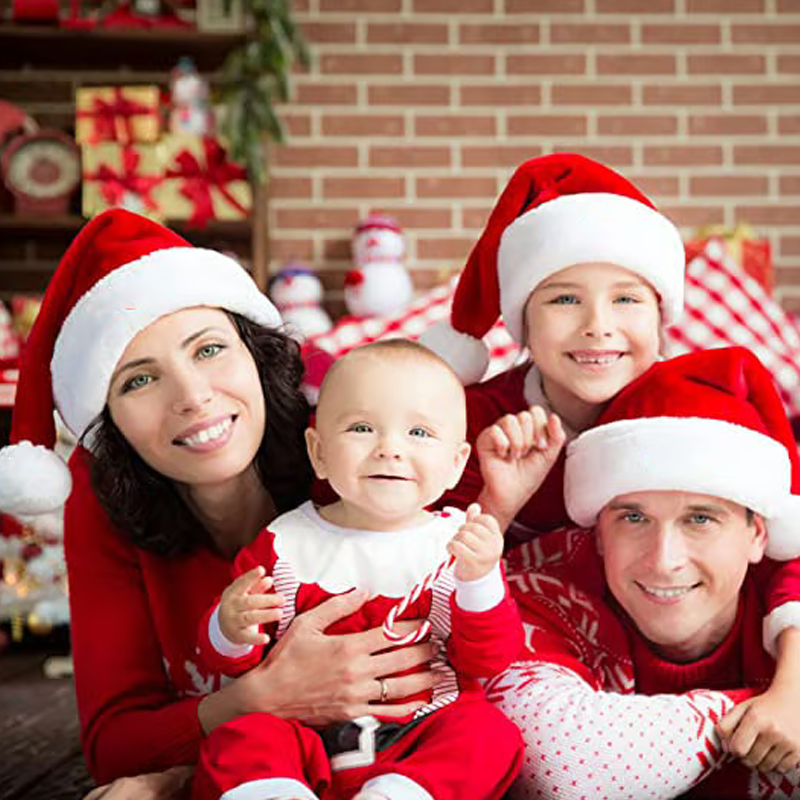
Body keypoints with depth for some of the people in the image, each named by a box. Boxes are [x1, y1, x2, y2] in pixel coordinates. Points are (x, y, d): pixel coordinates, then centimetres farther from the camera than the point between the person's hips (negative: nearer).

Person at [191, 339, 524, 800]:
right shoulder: (285, 544, 3)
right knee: (237, 742, -25)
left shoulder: (458, 544, 2)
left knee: (490, 732, -27)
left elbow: (492, 660, -5)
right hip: (308, 739, 0)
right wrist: (231, 630, -17)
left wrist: (480, 580, -22)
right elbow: (227, 662, 8)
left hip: (423, 736, 0)